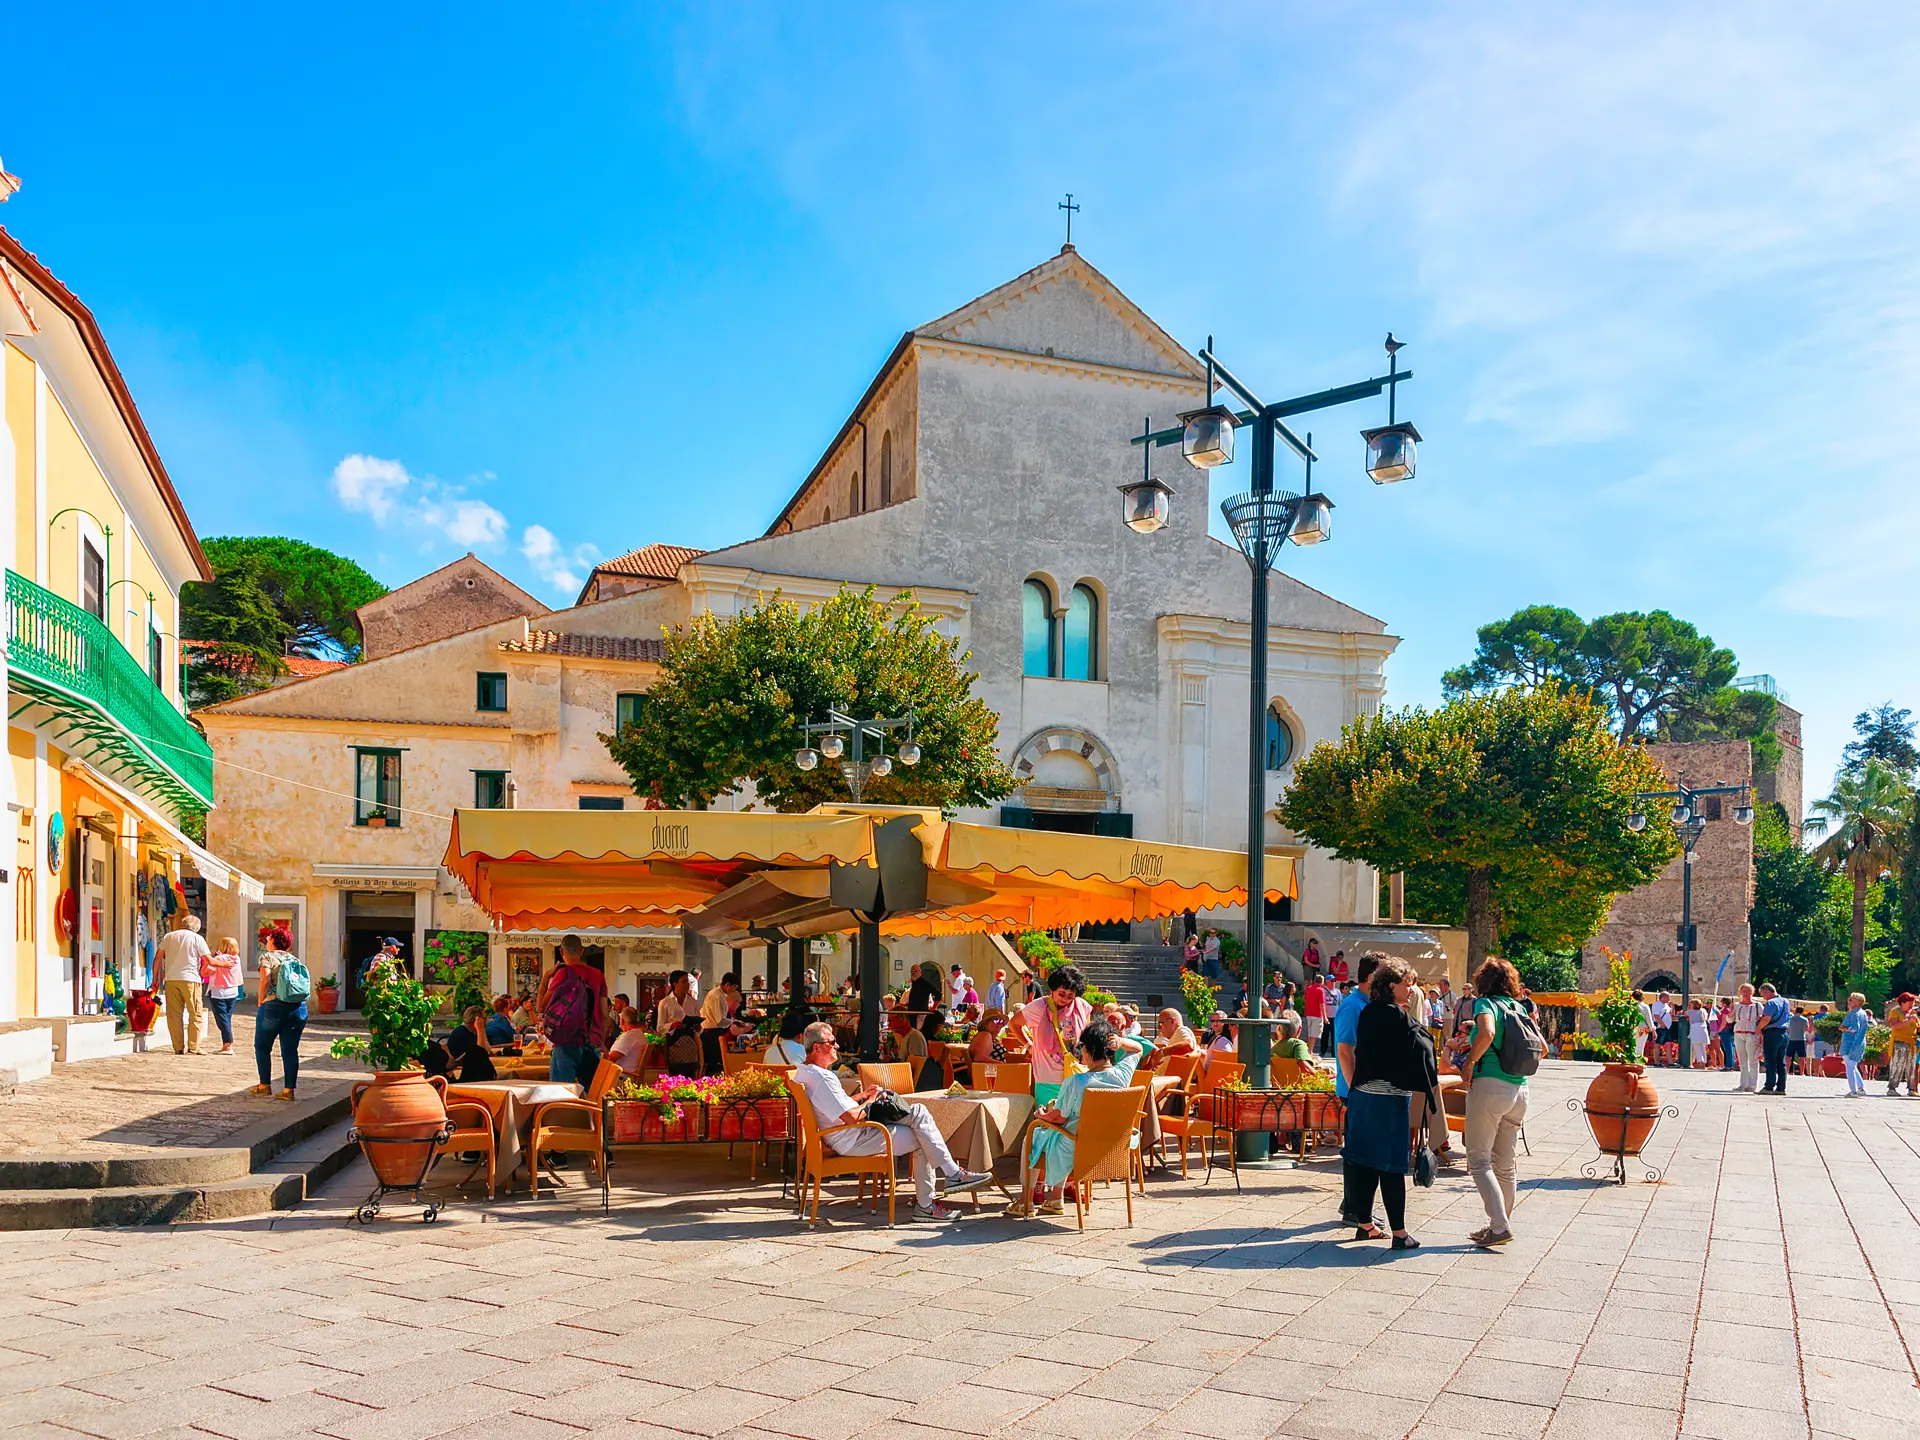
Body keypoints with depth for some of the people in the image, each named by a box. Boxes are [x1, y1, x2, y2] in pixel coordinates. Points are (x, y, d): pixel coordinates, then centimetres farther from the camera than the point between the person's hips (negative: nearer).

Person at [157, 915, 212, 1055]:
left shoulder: (168, 936, 12)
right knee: (196, 1015, 2)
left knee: (174, 1014, 7)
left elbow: (158, 958, 11)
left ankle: (178, 1047, 6)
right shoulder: (197, 938, 2)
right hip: (190, 979, -3)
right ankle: (193, 1047, -4)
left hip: (171, 979, 3)